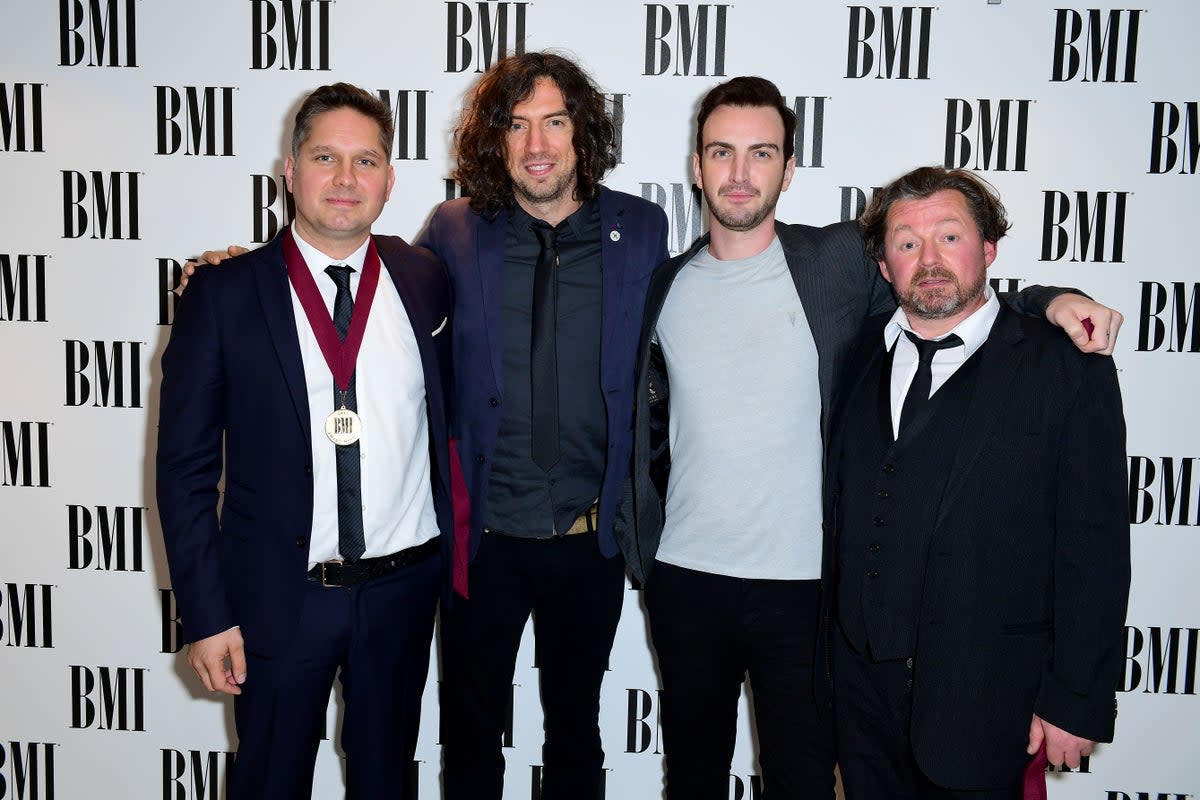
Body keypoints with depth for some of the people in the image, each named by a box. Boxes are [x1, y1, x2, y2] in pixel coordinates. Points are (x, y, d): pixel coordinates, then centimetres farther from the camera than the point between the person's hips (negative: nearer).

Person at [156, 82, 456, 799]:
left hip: (405, 586, 2)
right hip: (279, 596, -2)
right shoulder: (224, 294, -7)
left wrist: (454, 556, 5)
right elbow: (186, 465, -5)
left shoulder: (426, 281, 0)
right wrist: (206, 614, -8)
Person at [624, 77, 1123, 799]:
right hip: (684, 579, 3)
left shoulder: (839, 260, -5)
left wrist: (1050, 299, -12)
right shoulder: (668, 285, 4)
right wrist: (641, 547, 10)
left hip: (803, 583, -2)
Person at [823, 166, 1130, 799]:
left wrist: (1077, 698, -9)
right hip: (861, 680, 4)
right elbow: (838, 506, 8)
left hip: (984, 699, -4)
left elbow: (1094, 546, -8)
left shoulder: (1066, 366, -6)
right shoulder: (864, 352, 7)